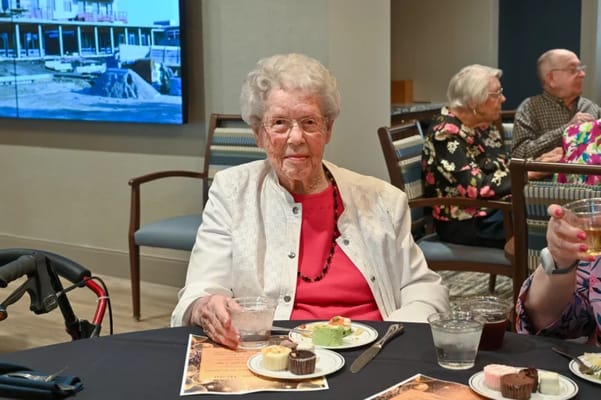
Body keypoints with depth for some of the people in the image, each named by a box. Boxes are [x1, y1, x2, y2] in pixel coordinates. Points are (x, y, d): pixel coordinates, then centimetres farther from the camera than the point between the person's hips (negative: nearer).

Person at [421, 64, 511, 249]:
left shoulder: (483, 126, 11)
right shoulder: (447, 134, -17)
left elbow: (503, 168, 10)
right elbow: (478, 188, -23)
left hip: (494, 209, 8)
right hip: (463, 222, -8)